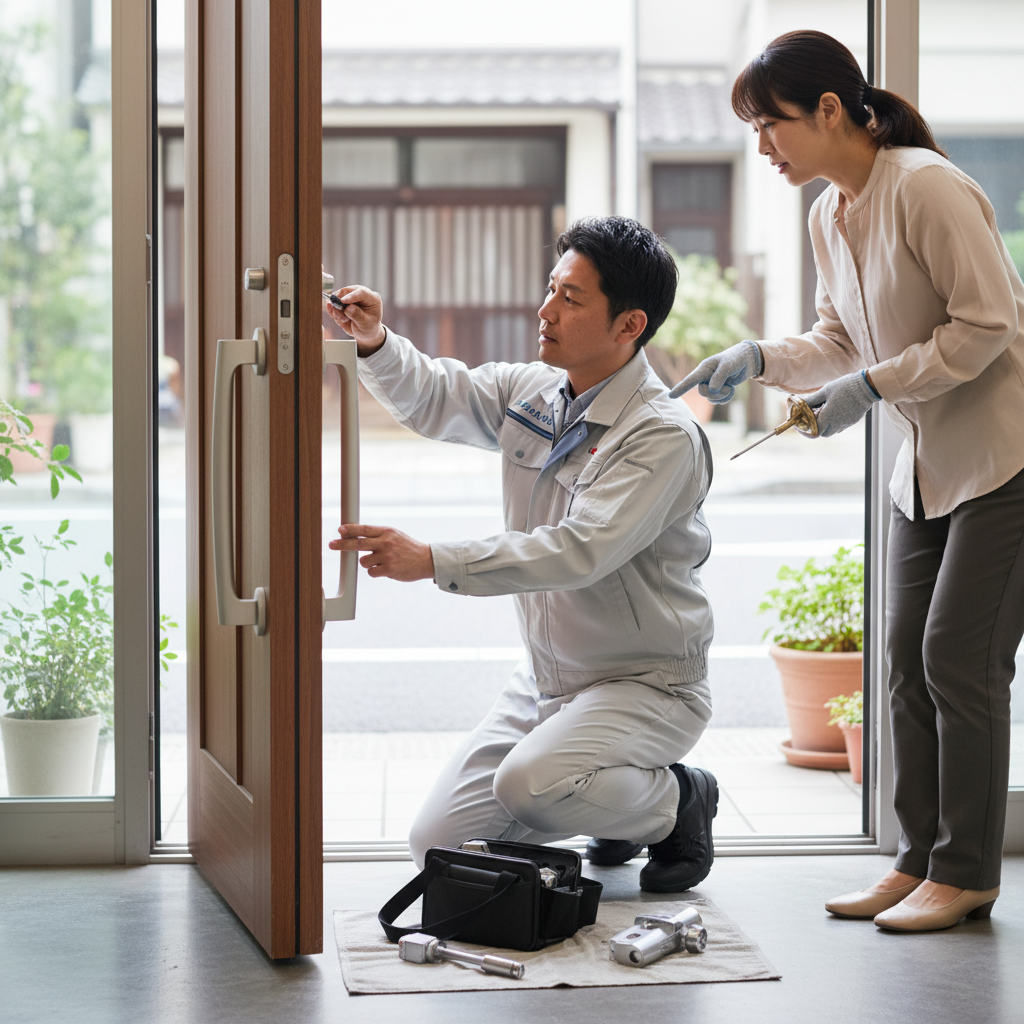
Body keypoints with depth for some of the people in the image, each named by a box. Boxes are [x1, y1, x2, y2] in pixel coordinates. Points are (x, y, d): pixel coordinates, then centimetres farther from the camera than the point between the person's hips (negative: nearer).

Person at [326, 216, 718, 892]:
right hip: (547, 677, 8)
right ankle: (612, 801, 23)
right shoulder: (529, 391, 2)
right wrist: (375, 342, -9)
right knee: (437, 843, 1)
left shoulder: (664, 436, -22)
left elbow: (578, 551, -31)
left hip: (646, 684, -8)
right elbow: (433, 398, 14)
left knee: (528, 786, -34)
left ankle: (676, 799, -2)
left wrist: (432, 562, -36)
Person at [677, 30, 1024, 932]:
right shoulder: (829, 215, 7)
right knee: (907, 657, 7)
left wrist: (872, 388, -21)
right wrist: (756, 361, -1)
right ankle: (921, 859, 15)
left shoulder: (926, 187, -20)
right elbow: (840, 341, 15)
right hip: (929, 466, 9)